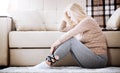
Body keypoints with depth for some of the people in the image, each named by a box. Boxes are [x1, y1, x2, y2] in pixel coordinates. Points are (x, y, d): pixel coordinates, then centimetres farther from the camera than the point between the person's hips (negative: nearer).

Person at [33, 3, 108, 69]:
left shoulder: (87, 21, -9)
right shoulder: (78, 24, 17)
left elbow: (70, 34, -22)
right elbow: (62, 29, 24)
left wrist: (56, 43, -19)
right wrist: (66, 16, 15)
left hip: (99, 59, -8)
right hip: (88, 58, 8)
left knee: (71, 40, -22)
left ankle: (48, 63, -23)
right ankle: (48, 62, -19)